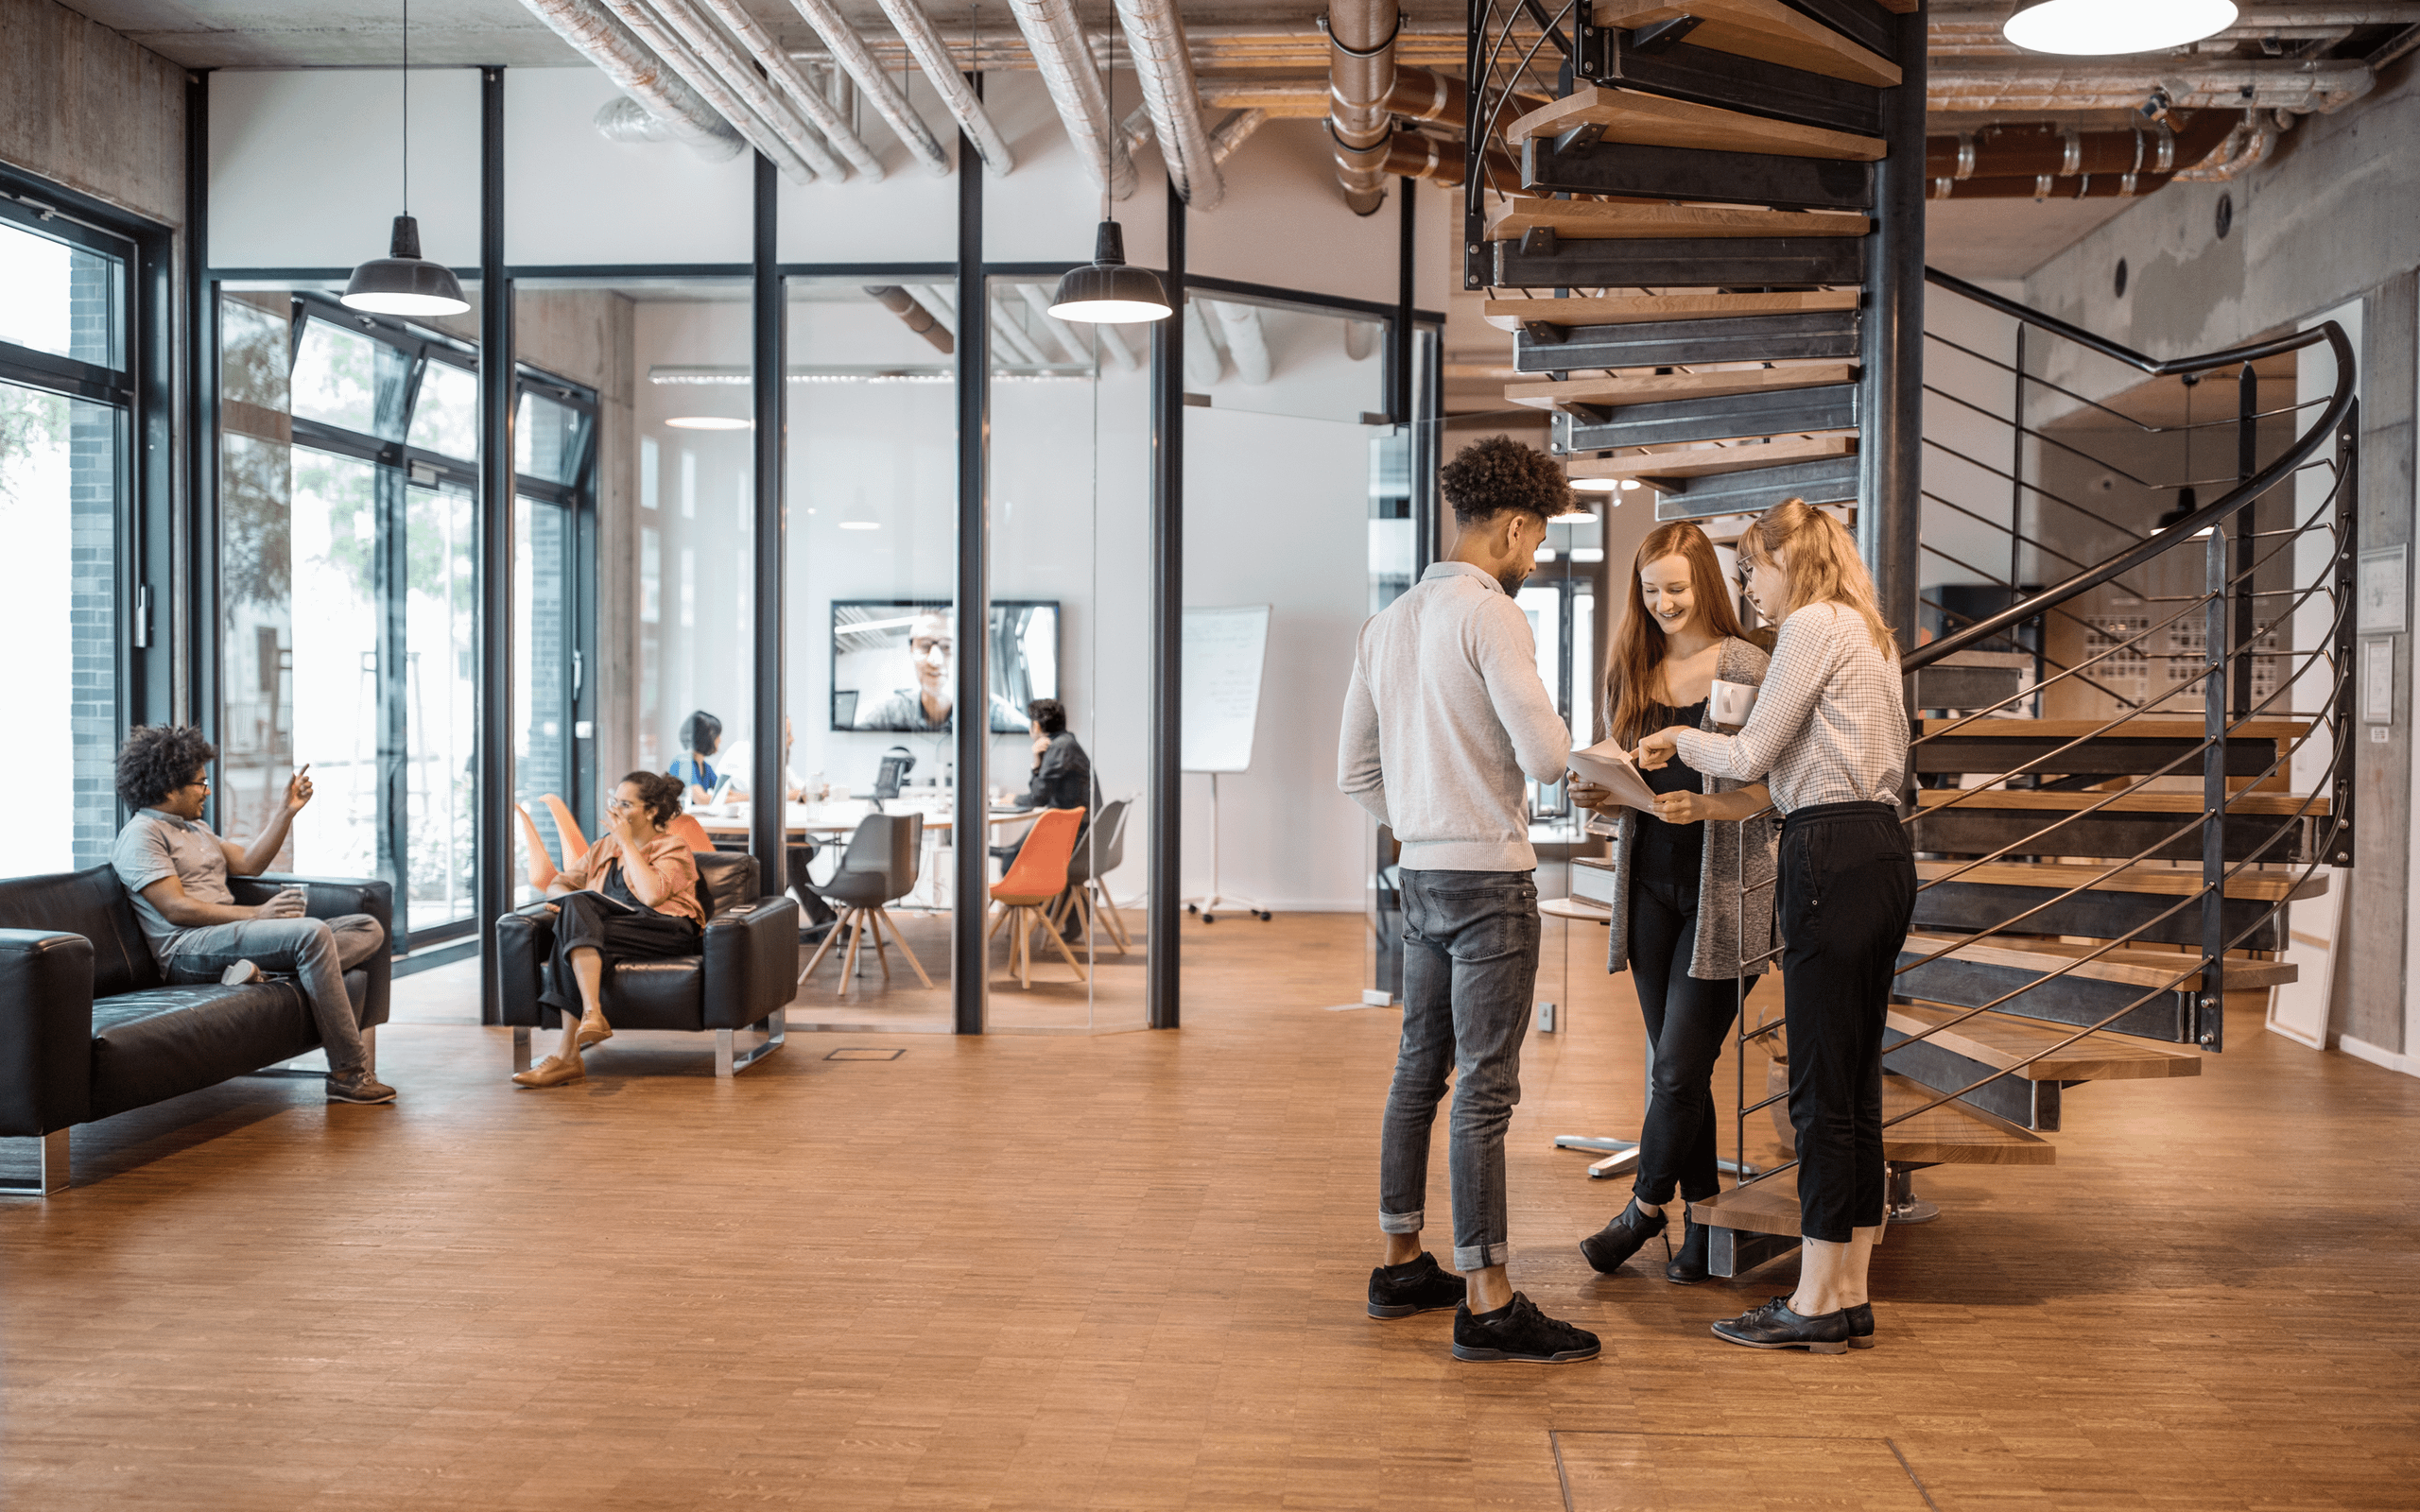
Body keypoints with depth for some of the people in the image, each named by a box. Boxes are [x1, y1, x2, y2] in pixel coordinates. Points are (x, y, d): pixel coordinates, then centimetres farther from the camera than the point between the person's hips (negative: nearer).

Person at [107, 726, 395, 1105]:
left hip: (231, 934, 9)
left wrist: (287, 811, 16)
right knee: (312, 933, -33)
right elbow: (177, 909, -14)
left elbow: (249, 863, 24)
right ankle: (349, 1074, -35)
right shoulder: (142, 833, -3)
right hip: (189, 949, -9)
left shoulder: (195, 829, 27)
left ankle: (263, 969, -27)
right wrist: (256, 914, -17)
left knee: (369, 930, -2)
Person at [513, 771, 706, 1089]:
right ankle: (591, 1016, -39)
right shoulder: (605, 846, 26)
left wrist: (627, 842, -7)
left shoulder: (673, 849, 6)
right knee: (575, 905, -27)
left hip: (667, 933, -6)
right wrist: (563, 899, -3)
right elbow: (559, 883, 22)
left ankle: (567, 1055, -36)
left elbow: (652, 895, -15)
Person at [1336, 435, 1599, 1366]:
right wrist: (1556, 743, 3)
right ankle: (1487, 1304, -1)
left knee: (1420, 1070, 16)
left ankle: (1402, 1265, 26)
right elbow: (1547, 756, -19)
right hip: (1489, 878, -8)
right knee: (1485, 1088, -6)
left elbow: (1355, 773, 16)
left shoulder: (1387, 624, 12)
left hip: (1420, 873, 9)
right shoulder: (1489, 612, -13)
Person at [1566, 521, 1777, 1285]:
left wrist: (1710, 807, -24)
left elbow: (1771, 787, -7)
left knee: (1680, 1064, -5)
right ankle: (1702, 1220, 19)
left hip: (1722, 889, -5)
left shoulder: (1746, 667, -4)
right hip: (1651, 884, 5)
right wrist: (1599, 795, -7)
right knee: (1676, 1066, 9)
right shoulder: (1632, 671, 11)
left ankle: (1646, 1206, 14)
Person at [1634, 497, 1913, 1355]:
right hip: (1881, 856, 10)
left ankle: (1817, 1306, 0)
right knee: (1855, 1085, 10)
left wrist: (1681, 739, 9)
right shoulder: (1867, 633, 23)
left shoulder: (1815, 625, -7)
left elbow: (1751, 756, -8)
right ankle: (1849, 1298, 14)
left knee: (1823, 1089, -5)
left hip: (1834, 857, -10)